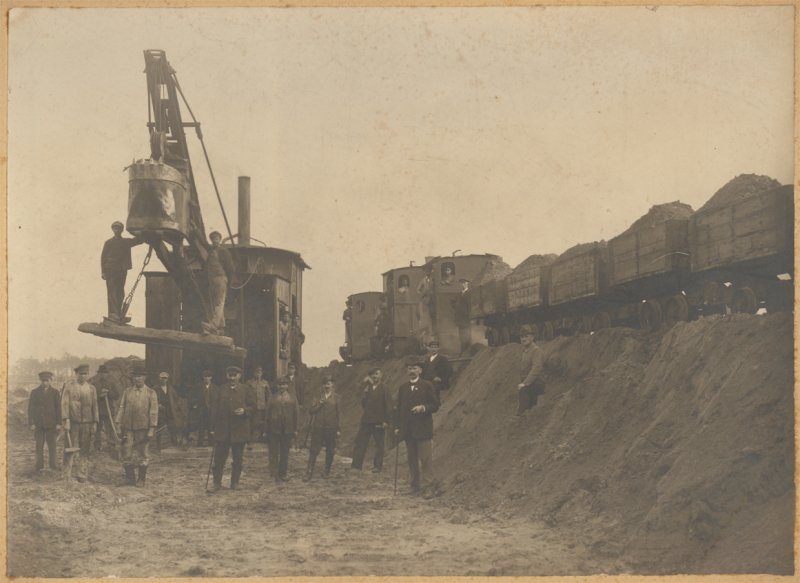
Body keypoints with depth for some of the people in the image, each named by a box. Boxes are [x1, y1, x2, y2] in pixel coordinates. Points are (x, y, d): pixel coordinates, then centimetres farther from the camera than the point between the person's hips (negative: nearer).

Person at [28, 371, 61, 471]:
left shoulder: (54, 392, 4)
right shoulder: (34, 392, 6)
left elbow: (58, 408, 3)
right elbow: (31, 408, 5)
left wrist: (58, 423, -3)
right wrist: (32, 423, -3)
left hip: (51, 423, -1)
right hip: (38, 424, 1)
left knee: (51, 445, 1)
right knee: (39, 445, 2)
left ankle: (52, 466, 6)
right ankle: (39, 466, 7)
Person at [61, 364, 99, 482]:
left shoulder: (91, 389, 12)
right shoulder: (68, 386, 2)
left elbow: (94, 406, 11)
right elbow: (64, 404, -3)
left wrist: (95, 423, 5)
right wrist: (66, 420, -11)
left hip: (87, 424, 3)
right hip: (72, 423, -3)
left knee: (85, 451, 2)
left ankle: (82, 475, 8)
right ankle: (67, 476, 2)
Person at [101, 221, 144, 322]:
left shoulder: (126, 242, 13)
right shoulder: (108, 243, 6)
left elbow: (139, 240, 9)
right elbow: (103, 257, 3)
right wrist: (103, 272, -6)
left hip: (122, 271, 4)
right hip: (110, 271, -4)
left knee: (120, 293, 4)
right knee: (112, 292, -12)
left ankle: (118, 314, 9)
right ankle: (113, 313, -21)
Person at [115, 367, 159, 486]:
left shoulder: (150, 393, 2)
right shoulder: (127, 391, 7)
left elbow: (153, 412, -1)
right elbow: (121, 408, 7)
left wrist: (151, 429, -8)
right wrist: (119, 426, 1)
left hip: (143, 428, -2)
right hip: (128, 428, 2)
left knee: (143, 455, 5)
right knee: (126, 455, 1)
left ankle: (141, 479, 17)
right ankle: (130, 478, 15)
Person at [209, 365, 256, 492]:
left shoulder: (246, 390, 3)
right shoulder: (221, 390, 8)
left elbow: (253, 407, 4)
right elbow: (214, 409, 7)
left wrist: (245, 411, -19)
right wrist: (213, 428, 2)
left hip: (239, 430, -1)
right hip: (222, 430, 1)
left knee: (238, 459, 6)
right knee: (219, 458, 2)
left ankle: (235, 482, 17)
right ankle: (217, 482, 10)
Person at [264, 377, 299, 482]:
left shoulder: (292, 400, 5)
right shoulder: (273, 399, 3)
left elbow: (296, 414, 5)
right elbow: (268, 414, 3)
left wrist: (295, 429, 2)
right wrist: (268, 429, -1)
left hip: (287, 430, 1)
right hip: (274, 429, -1)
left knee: (285, 452, 8)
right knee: (274, 452, 0)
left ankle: (282, 473, 17)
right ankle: (274, 472, 3)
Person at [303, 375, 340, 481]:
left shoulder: (335, 397, 2)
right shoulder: (318, 396, 5)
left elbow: (338, 413, 4)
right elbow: (311, 410, 2)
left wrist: (338, 429, 1)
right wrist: (319, 404, -14)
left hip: (331, 428, -1)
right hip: (318, 427, 1)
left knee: (330, 450, 9)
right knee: (313, 450, -1)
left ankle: (327, 471, 24)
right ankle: (309, 473, 1)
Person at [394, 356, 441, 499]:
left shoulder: (427, 386, 1)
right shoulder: (403, 388, 13)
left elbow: (435, 405, 0)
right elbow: (399, 408, 13)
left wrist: (423, 407, -18)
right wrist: (397, 426, 5)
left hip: (423, 429, -4)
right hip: (408, 430, 5)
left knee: (425, 458, -7)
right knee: (412, 459, 7)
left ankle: (430, 486, -6)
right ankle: (416, 486, 12)